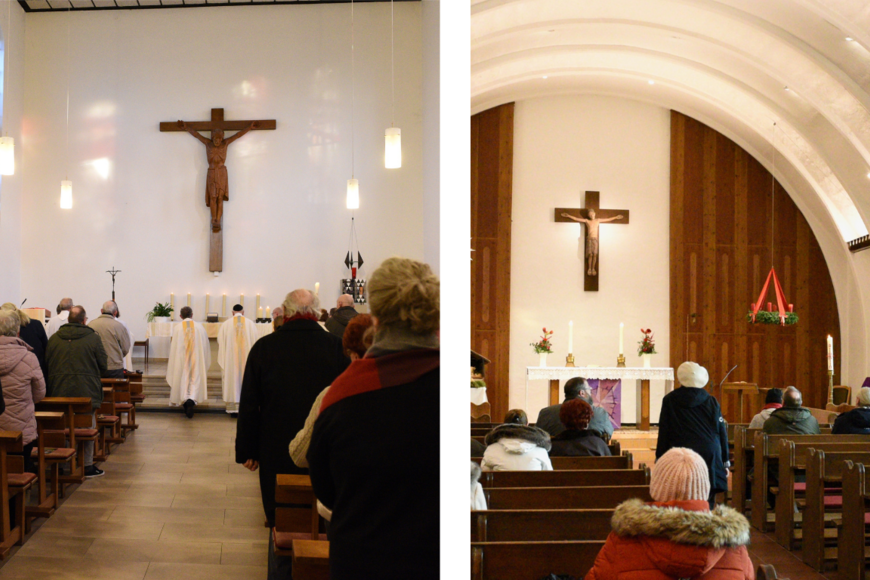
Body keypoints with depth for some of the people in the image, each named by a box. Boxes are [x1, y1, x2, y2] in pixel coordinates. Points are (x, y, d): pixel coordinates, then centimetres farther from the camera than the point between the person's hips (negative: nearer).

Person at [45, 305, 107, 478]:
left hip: (59, 392, 3)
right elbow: (103, 367, -2)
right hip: (86, 390, -3)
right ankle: (87, 466, 8)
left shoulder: (54, 338, 4)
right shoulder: (93, 338, -4)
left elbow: (46, 365, 7)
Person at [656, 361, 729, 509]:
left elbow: (663, 433, 2)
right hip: (710, 457, 1)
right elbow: (722, 433, 7)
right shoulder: (711, 402, 5)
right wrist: (725, 462, 14)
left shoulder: (670, 400, 2)